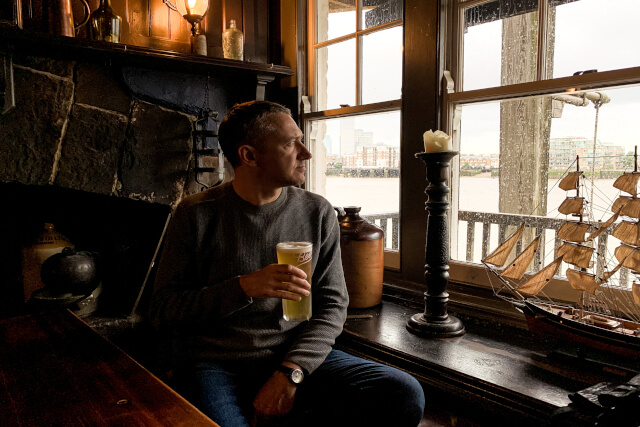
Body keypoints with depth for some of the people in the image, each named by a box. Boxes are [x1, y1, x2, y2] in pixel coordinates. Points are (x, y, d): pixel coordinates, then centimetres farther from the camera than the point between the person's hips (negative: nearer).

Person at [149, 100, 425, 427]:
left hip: (298, 357, 4)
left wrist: (290, 372, -12)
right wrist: (245, 288, -19)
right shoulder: (196, 215, -1)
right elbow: (162, 311, -3)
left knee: (405, 396, -17)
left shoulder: (317, 213, 5)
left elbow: (332, 305, 4)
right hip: (215, 363, -3)